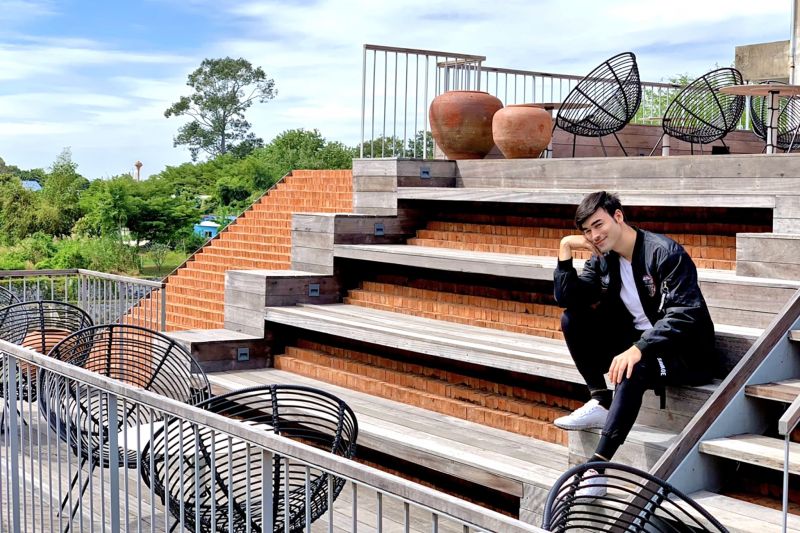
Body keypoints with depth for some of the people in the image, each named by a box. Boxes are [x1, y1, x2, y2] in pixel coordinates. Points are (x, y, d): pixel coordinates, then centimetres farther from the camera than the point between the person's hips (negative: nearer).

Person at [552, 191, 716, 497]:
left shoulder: (664, 252, -18)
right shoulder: (603, 259, 4)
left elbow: (684, 314, -27)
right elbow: (566, 299, 0)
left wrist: (638, 348, -39)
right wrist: (566, 249, -9)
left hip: (686, 353, -8)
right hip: (637, 342, 8)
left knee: (633, 369, -38)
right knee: (572, 320, -5)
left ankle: (598, 466, -38)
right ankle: (600, 403, -6)